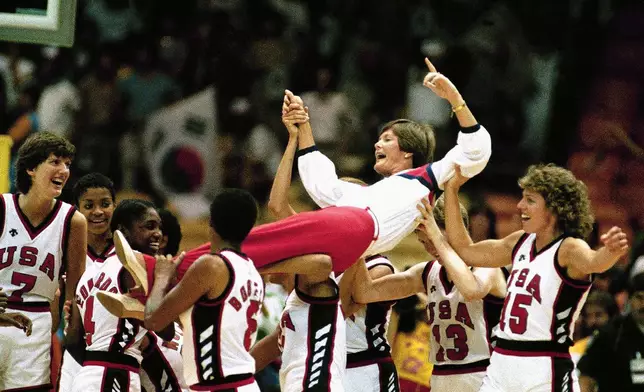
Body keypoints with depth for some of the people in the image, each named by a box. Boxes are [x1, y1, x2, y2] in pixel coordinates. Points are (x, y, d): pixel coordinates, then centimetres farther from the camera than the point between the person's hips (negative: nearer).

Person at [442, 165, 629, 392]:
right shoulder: (521, 242, 12)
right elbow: (465, 251, 24)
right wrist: (451, 188, 21)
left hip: (545, 373, -8)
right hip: (501, 366, 8)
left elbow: (595, 262, -35)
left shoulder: (569, 248, -12)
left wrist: (612, 251, -60)